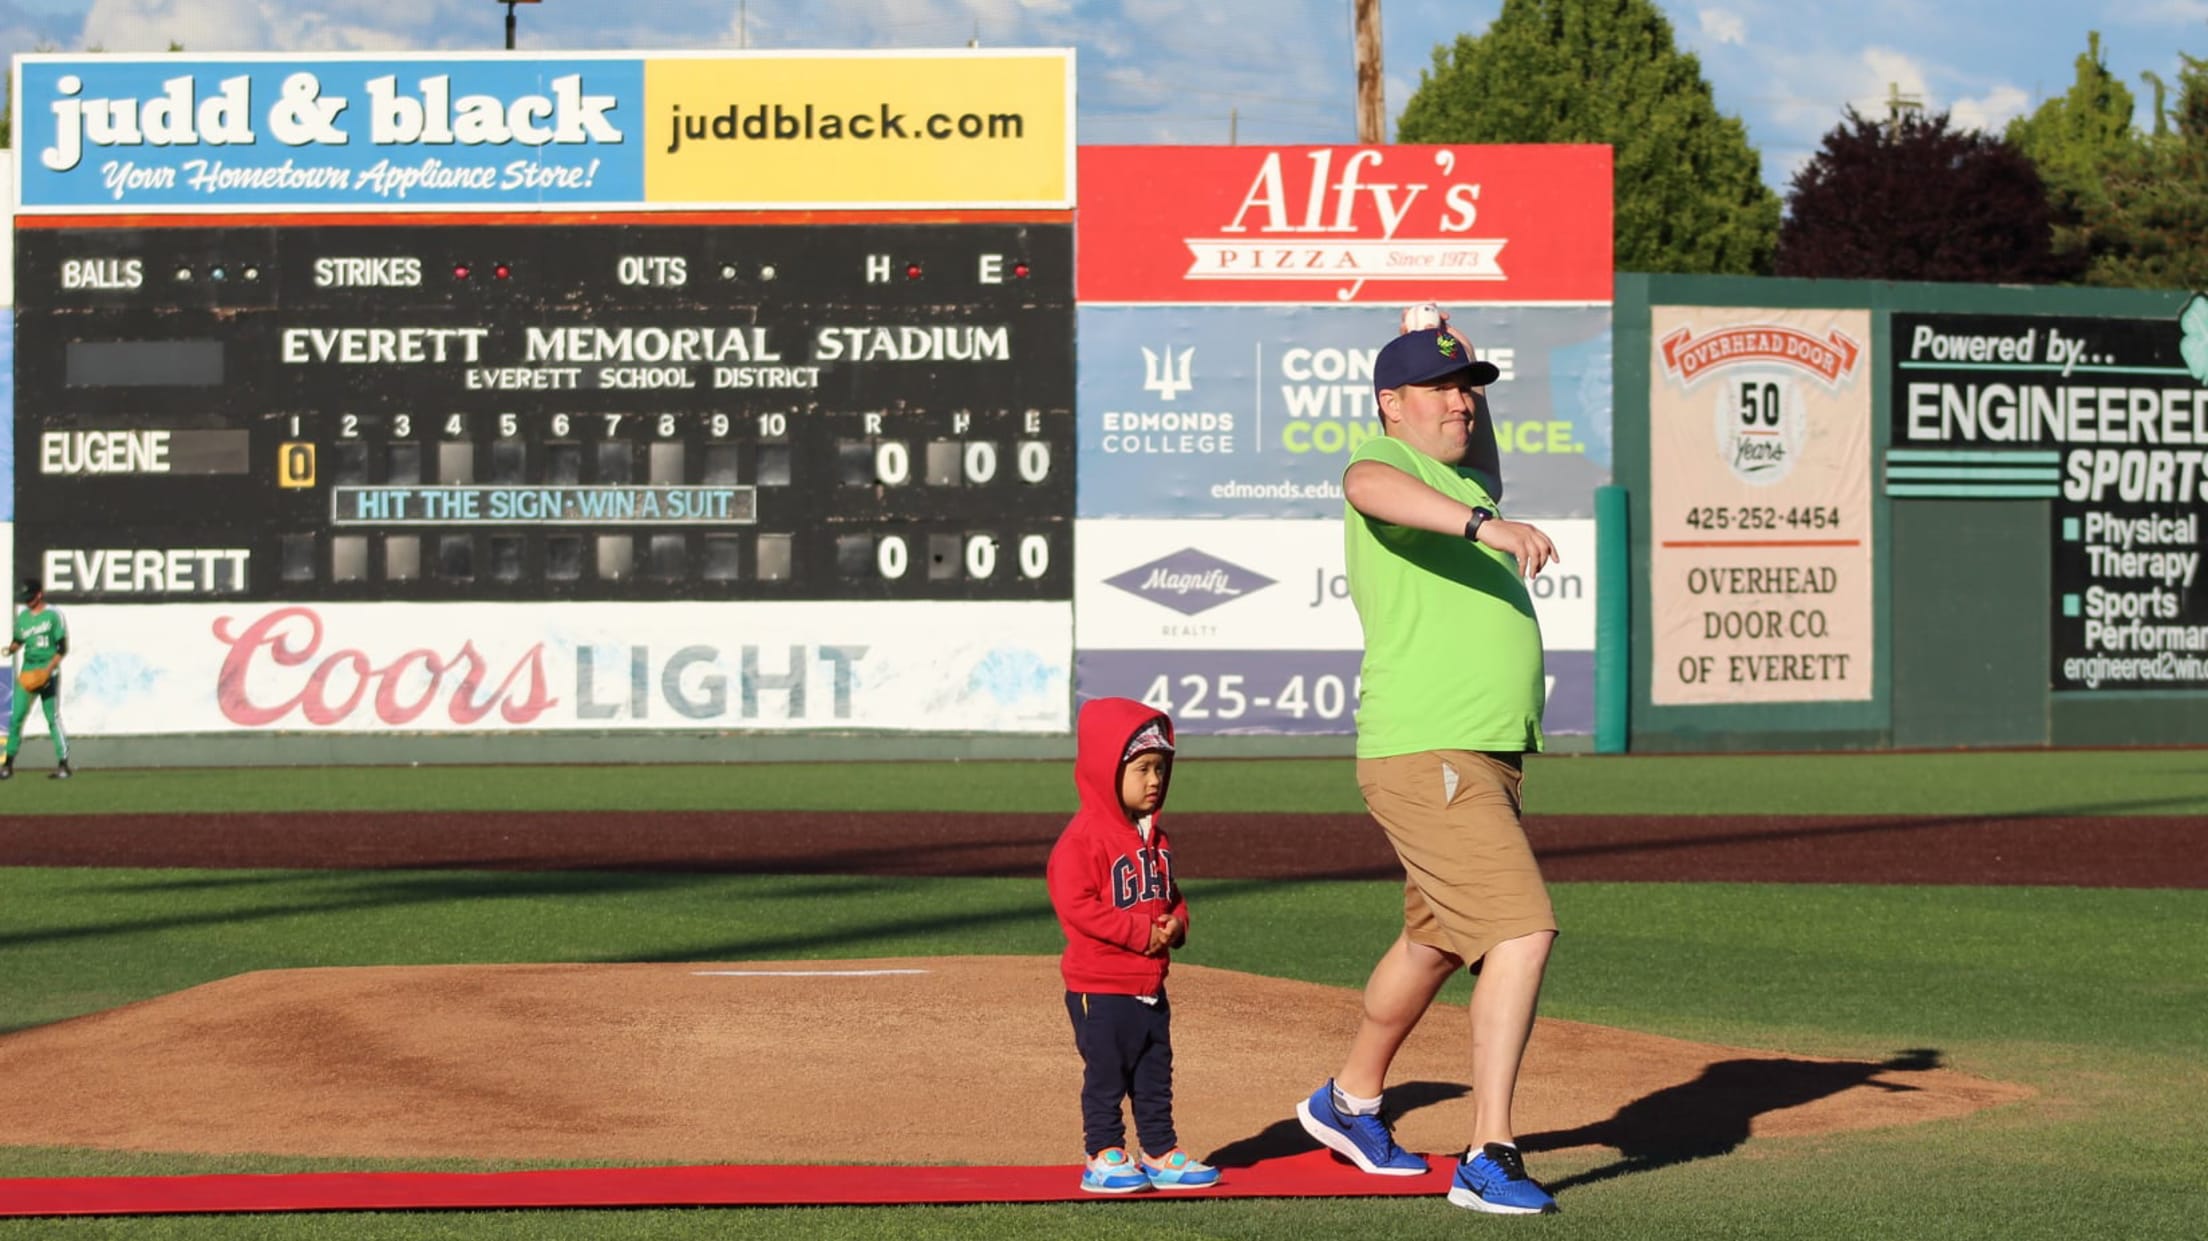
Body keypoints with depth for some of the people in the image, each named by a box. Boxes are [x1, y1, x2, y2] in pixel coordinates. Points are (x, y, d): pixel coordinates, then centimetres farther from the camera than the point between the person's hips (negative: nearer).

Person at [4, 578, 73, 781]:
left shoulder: (53, 615, -6)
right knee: (15, 716, -2)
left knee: (53, 718, -5)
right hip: (27, 671, 5)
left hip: (48, 672, -5)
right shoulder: (23, 616, 9)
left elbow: (62, 648, -6)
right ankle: (8, 763, 1)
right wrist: (11, 649, -6)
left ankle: (63, 764, 0)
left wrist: (49, 669, -16)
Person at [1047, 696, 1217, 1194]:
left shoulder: (1156, 839, 11)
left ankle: (1162, 1155, 21)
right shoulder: (1083, 838, -16)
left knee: (1156, 1077, 13)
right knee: (1106, 1074, -1)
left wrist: (1176, 924, -4)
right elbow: (1076, 906, -23)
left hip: (1150, 987, 8)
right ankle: (1103, 1158, 6)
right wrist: (1141, 932, -23)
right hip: (1101, 988, -8)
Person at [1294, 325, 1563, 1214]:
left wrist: (1461, 366, 19)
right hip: (1425, 759, -10)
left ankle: (1349, 1104, 43)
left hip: (1489, 757, 10)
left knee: (1439, 943, 23)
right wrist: (1488, 527, -51)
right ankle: (1488, 1159, -19)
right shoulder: (1387, 463, -10)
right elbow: (1370, 486, -35)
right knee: (1522, 931, -19)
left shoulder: (1462, 481, 17)